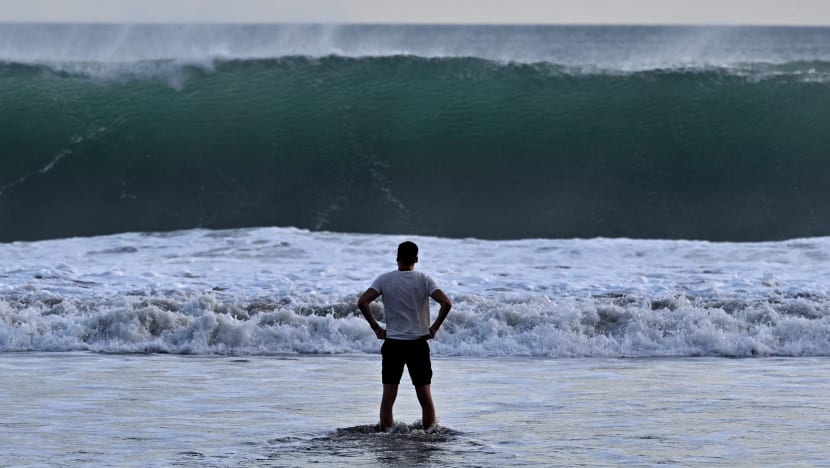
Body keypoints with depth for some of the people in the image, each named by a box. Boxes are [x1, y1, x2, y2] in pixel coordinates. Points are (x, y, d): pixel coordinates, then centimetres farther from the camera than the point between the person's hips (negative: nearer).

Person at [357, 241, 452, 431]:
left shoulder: (384, 279, -2)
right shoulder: (424, 280, -3)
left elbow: (362, 302, -12)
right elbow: (446, 303, -14)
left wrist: (375, 327, -2)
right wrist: (434, 328, -1)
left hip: (392, 344, 0)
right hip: (418, 344, 0)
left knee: (388, 397, 5)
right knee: (425, 396, 7)